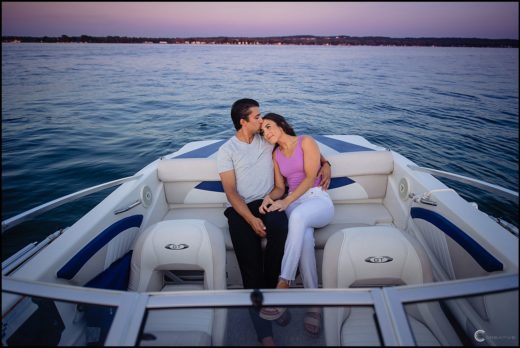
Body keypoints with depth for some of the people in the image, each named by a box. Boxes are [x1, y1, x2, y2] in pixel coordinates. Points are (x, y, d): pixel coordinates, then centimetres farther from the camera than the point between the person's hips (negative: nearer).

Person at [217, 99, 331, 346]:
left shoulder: (267, 140, 13)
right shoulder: (226, 151, 4)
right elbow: (230, 191, -4)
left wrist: (325, 164, 5)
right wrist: (251, 219, -19)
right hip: (240, 208, -2)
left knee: (279, 228, -34)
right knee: (249, 255, -27)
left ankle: (271, 291, -14)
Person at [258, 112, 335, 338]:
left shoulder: (306, 141, 3)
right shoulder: (276, 154, 19)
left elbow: (310, 177, -7)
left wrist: (285, 202, -18)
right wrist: (270, 198, -9)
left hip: (318, 199, -3)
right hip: (293, 203, 3)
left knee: (298, 215, -40)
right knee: (305, 237, -33)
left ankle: (282, 288, -38)